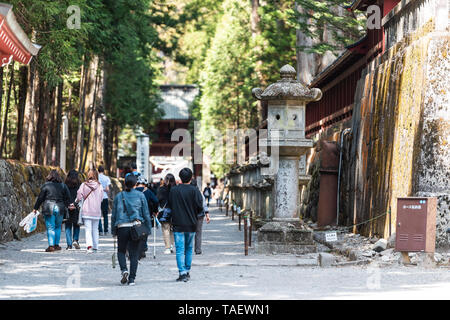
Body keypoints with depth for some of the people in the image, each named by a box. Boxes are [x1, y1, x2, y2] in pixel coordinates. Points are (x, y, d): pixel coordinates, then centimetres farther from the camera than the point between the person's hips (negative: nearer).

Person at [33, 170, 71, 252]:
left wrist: (35, 208, 6)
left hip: (49, 209, -3)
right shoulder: (63, 186, 6)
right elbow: (68, 198, 6)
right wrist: (65, 206, 16)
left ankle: (51, 245, -12)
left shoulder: (46, 185, -3)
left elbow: (40, 198, -2)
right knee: (58, 227, 16)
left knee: (50, 228, -3)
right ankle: (56, 245, 18)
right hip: (60, 209, 3)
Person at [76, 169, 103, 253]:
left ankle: (89, 245, -21)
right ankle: (95, 247, 21)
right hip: (96, 211, 1)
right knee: (95, 229, 15)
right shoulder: (99, 186, -4)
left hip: (87, 211, -1)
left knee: (88, 229, -2)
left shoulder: (84, 185, -6)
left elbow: (79, 197, -5)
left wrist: (75, 202, 15)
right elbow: (101, 199, 1)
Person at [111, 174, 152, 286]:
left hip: (122, 227, 1)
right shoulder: (140, 195, 2)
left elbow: (114, 215, 8)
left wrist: (113, 230, 15)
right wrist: (148, 229, 11)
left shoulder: (119, 196, 5)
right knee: (134, 254, 5)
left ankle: (124, 270, -8)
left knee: (121, 251, 17)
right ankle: (132, 279, 2)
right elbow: (146, 213, 3)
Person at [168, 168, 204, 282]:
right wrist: (194, 214, 10)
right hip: (191, 224, 0)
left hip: (178, 225, 0)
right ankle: (187, 272, 19)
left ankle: (182, 273, -13)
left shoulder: (173, 190, -1)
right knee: (189, 249, 14)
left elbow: (169, 206, 5)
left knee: (180, 250, -1)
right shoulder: (194, 190, -7)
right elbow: (200, 206, -9)